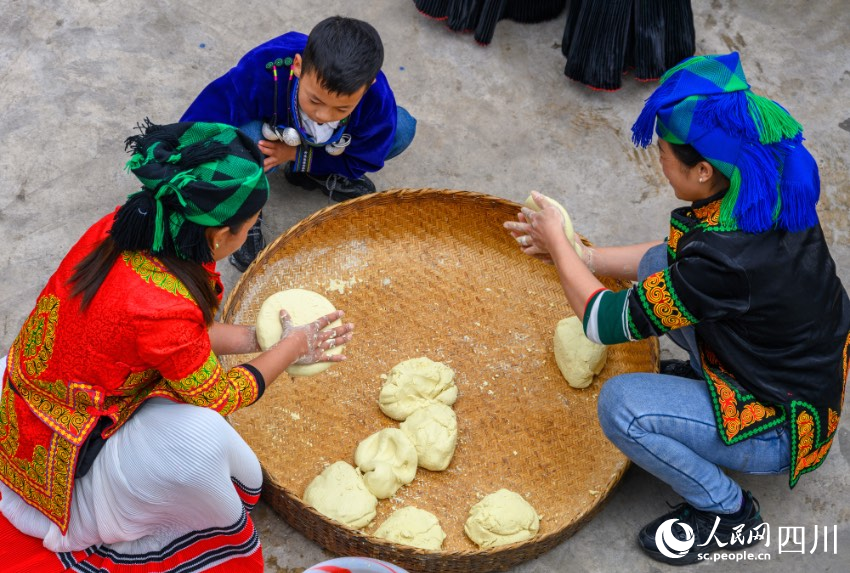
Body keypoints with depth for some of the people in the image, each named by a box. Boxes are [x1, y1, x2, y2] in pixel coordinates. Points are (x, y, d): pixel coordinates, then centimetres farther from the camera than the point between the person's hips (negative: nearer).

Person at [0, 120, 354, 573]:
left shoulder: (116, 230, -13)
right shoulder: (161, 308, -35)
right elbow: (217, 397, -15)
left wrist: (256, 337, 5)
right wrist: (290, 349, -2)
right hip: (65, 464, -9)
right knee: (198, 434, -30)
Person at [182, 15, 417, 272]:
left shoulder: (377, 101, -35)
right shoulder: (260, 73, -43)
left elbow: (359, 162, -16)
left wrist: (296, 156, -27)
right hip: (265, 139, -3)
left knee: (402, 129, -19)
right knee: (243, 136, -39)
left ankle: (318, 175, 5)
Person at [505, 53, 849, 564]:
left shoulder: (723, 261, -38)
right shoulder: (773, 191, -13)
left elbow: (606, 322, -24)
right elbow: (679, 257, 5)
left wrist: (558, 244, -10)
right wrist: (583, 256, 1)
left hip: (785, 427, -8)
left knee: (621, 405, -22)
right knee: (657, 266, 5)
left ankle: (728, 513, 0)